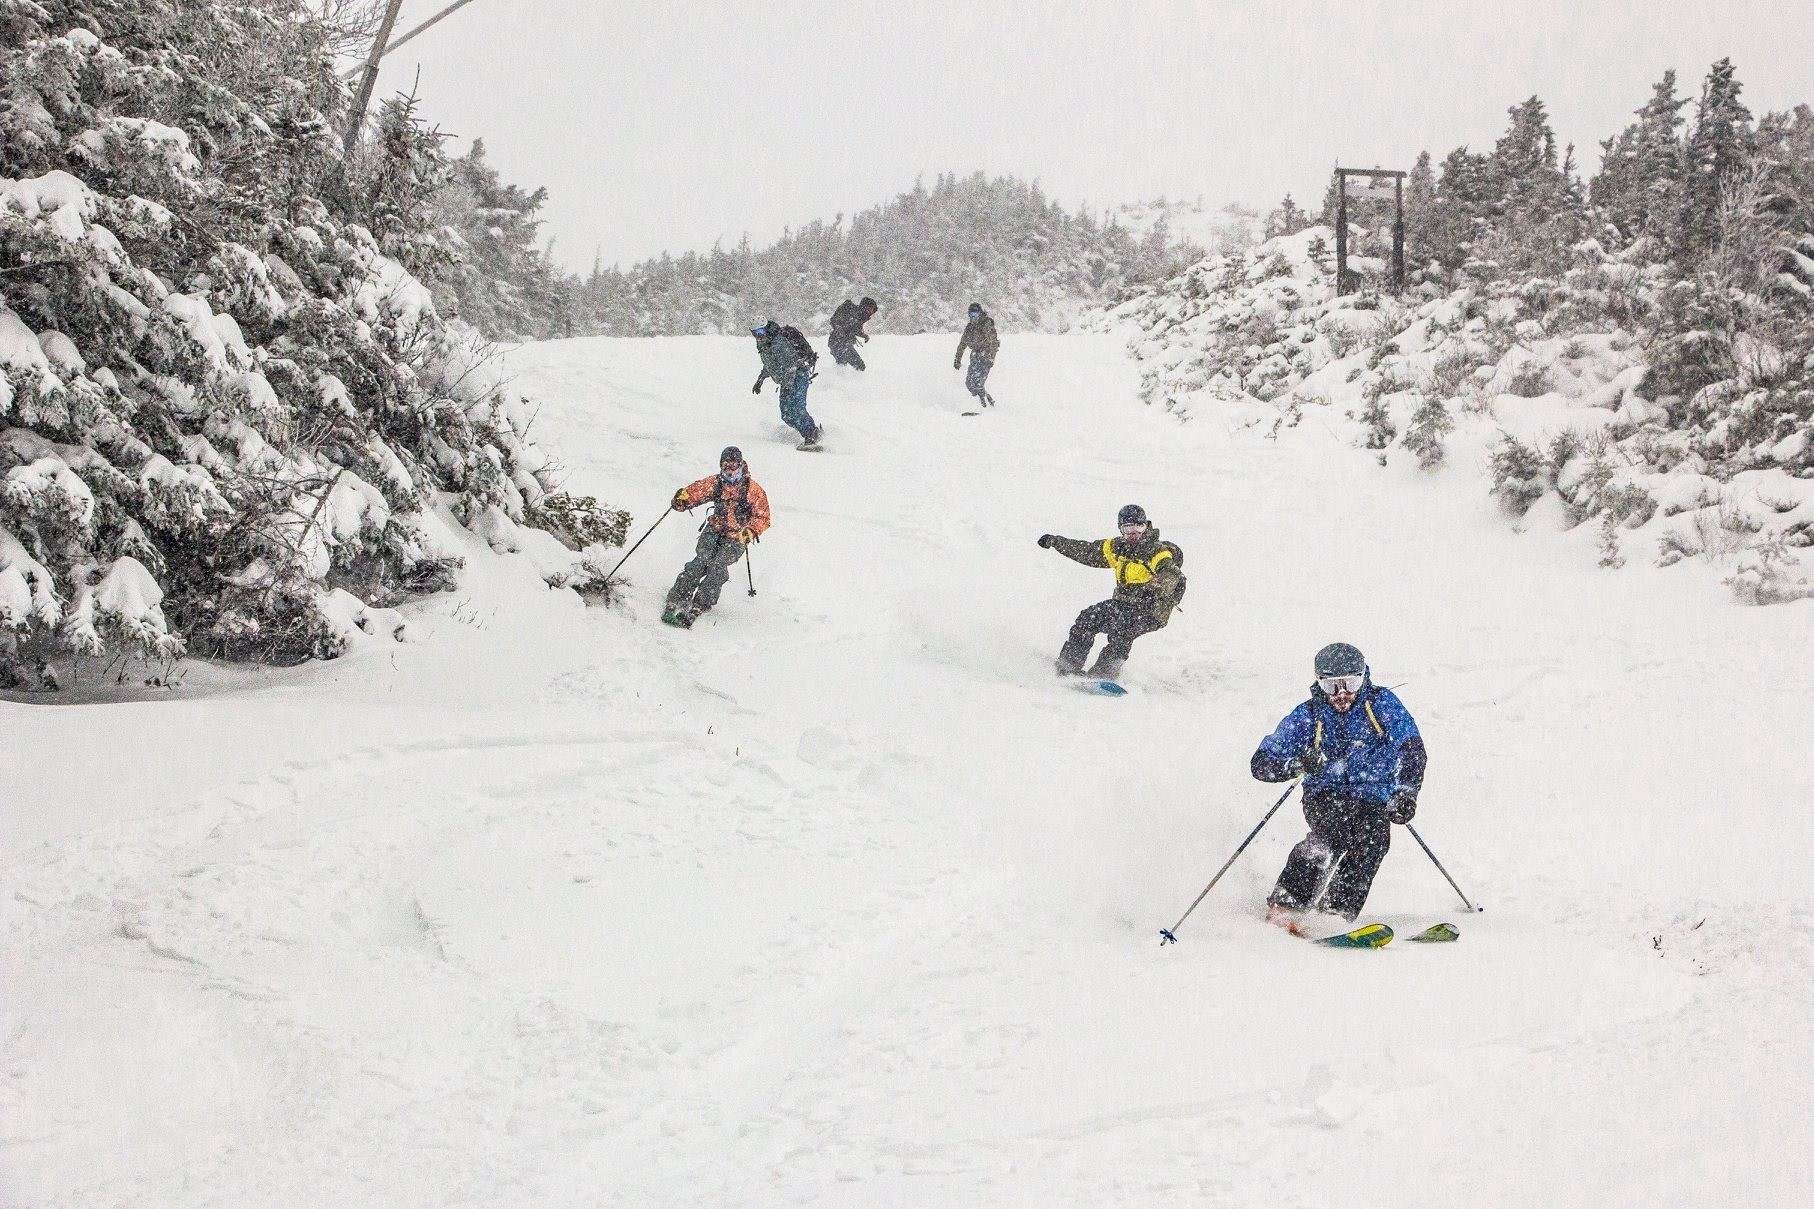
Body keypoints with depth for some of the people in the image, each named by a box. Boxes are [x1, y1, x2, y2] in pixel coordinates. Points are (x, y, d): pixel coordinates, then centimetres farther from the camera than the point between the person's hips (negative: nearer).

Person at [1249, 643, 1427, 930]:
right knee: (1334, 830, -34)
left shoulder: (1381, 703, -1)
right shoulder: (1308, 715, 1)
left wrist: (1406, 793, -30)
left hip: (1373, 798, 1)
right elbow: (1261, 764, -1)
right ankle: (1284, 905, -31)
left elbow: (1413, 749, -13)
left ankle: (1339, 910, -26)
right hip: (1324, 795, -1)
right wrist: (1299, 764, -23)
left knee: (1374, 839, -32)